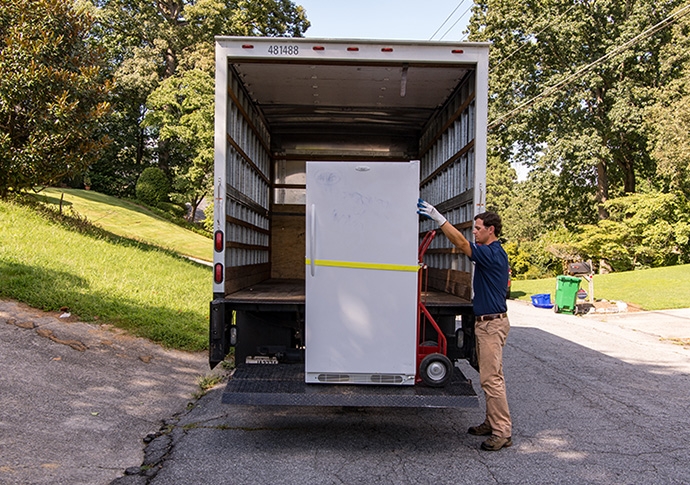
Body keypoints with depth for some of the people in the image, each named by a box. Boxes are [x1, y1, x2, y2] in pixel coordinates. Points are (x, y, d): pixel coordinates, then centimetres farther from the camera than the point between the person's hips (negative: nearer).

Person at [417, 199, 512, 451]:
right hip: (485, 321, 11)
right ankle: (492, 423, 23)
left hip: (492, 323, -11)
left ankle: (503, 432, -3)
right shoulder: (492, 253, 14)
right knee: (491, 376, 15)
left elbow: (461, 243, -25)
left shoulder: (492, 254, -18)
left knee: (491, 378, -8)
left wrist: (437, 217, -24)